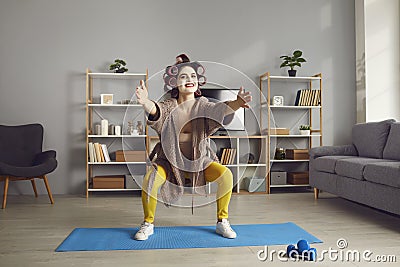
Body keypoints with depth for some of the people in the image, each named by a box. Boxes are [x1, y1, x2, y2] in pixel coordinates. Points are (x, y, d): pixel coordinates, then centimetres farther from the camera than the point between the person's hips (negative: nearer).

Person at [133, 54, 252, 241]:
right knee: (150, 179, -26)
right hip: (170, 159, -1)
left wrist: (237, 103, -50)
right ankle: (148, 224, 0)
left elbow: (219, 108, -27)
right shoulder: (169, 106, -9)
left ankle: (222, 222, 2)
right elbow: (155, 110, -31)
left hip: (199, 159, 2)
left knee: (226, 175, -19)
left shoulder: (201, 105, -6)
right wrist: (145, 102, -56)